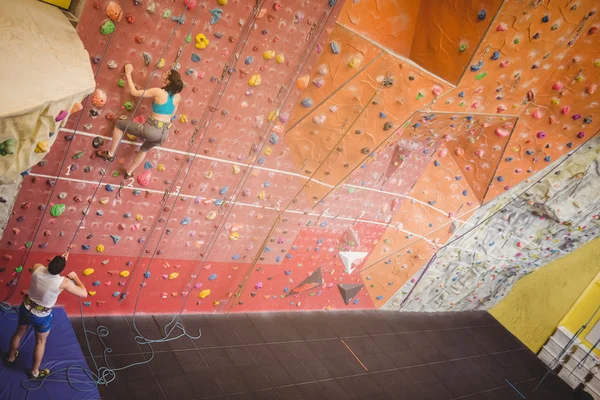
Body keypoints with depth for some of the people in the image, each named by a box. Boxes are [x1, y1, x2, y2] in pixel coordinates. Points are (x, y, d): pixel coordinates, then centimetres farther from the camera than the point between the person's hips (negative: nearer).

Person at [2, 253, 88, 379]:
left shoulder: (37, 268, -24)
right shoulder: (64, 282, -33)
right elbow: (84, 294, -22)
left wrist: (59, 260, 1)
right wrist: (75, 277, -10)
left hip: (26, 308, 4)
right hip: (42, 316, -4)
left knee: (19, 333, 31)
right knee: (40, 342, 22)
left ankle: (10, 357, 57)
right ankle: (34, 372, 39)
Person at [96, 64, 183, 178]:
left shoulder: (158, 92, -15)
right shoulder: (177, 96, 1)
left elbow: (134, 92, -6)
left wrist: (128, 74, 4)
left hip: (152, 130, -6)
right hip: (164, 133, 6)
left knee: (119, 124, 15)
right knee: (144, 150, 37)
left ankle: (110, 154, 23)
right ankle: (129, 172, 50)